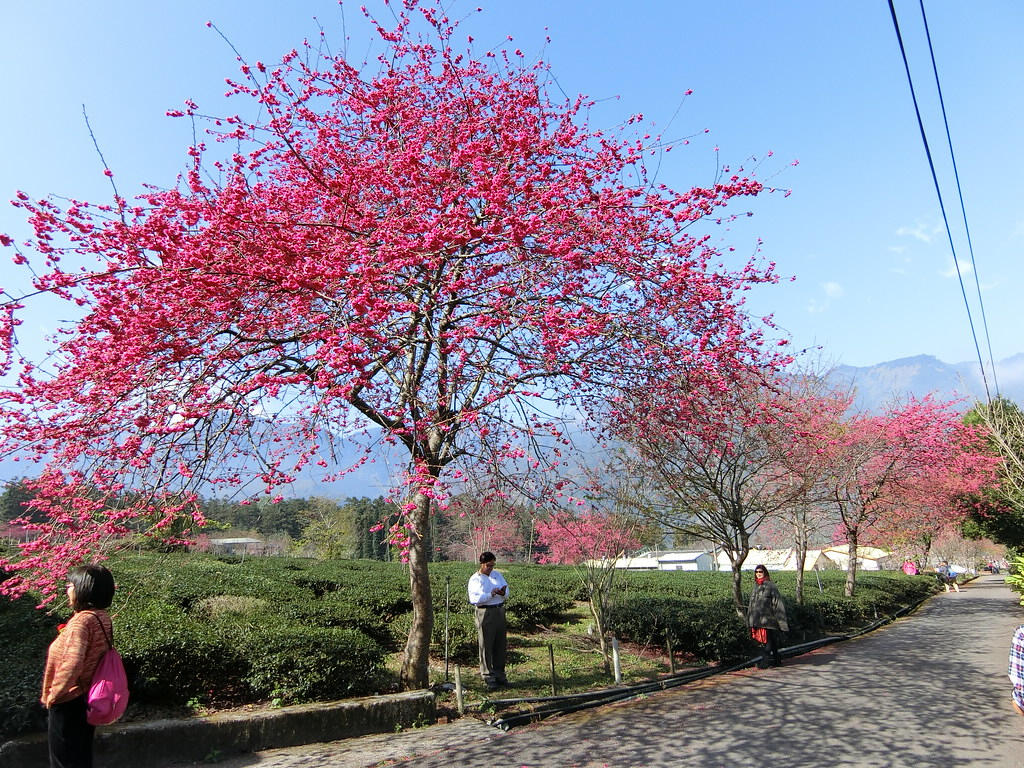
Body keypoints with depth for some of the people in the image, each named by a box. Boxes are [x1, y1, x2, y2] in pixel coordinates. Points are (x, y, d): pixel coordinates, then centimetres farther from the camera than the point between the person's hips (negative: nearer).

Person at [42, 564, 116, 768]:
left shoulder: (81, 621, -23)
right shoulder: (103, 617, 3)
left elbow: (72, 664, -29)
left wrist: (53, 694, -16)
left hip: (68, 703, -8)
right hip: (87, 699, 8)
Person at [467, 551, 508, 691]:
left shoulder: (497, 574, 12)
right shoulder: (475, 579, -5)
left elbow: (507, 592, 9)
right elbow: (474, 598, -16)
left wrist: (503, 592, -15)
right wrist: (491, 594, -24)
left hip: (500, 611, 5)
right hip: (485, 612, -5)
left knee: (500, 644, 11)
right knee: (486, 645, -3)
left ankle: (499, 674, 23)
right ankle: (488, 677, 5)